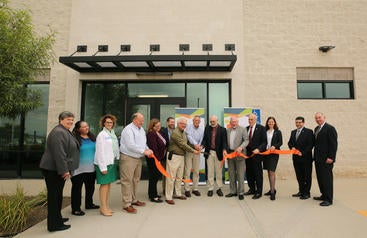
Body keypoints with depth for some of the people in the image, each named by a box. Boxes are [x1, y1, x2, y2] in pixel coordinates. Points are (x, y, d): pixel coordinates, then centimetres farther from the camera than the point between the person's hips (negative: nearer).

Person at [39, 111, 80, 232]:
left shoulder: (65, 131, 16)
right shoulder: (58, 132, -18)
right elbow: (59, 153, -25)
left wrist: (65, 169, 24)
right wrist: (64, 170, -24)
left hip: (58, 169, 10)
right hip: (54, 169, -10)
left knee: (57, 195, 18)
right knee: (54, 195, -3)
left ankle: (57, 218, 31)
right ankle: (54, 224, 4)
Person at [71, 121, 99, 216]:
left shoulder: (92, 137, 8)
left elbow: (97, 150, 17)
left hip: (91, 168, 7)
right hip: (79, 169, -7)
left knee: (90, 187, 18)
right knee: (77, 188, 3)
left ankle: (89, 204, 35)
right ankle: (75, 208, 14)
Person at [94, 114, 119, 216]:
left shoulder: (112, 133, 12)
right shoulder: (101, 135, -10)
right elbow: (100, 152, -14)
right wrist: (103, 167, -16)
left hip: (112, 162, 7)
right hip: (104, 163, -7)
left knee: (109, 184, 13)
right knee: (104, 184, -2)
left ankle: (106, 206, 23)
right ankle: (103, 208, 9)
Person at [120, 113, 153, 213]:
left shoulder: (141, 129, 11)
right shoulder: (128, 129, -16)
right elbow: (131, 146, -25)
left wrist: (148, 149, -1)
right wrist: (144, 151, -21)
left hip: (139, 158, 9)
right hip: (128, 158, -9)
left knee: (136, 180, 17)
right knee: (127, 181, -2)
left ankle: (133, 199, 31)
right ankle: (126, 204, 5)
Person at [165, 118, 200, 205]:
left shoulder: (184, 133, 13)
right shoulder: (175, 133, -15)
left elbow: (185, 144, 12)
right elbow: (183, 145, -17)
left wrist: (197, 147, 1)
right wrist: (193, 151, -12)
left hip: (181, 156, 9)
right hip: (173, 156, -9)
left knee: (179, 177, 15)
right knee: (171, 177, -3)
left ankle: (178, 194, 28)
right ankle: (168, 197, 4)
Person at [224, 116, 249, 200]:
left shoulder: (243, 129, -1)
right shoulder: (227, 130, 11)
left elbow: (246, 140, -7)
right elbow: (225, 142, 11)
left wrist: (241, 147, -22)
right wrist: (224, 150, -3)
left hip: (239, 154, -5)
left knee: (240, 174, -1)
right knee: (231, 174, 12)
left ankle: (241, 192, 9)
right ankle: (233, 191, 23)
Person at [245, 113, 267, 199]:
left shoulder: (261, 128, -3)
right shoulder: (246, 129, 11)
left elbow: (264, 141, -7)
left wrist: (258, 149, -20)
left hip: (256, 154, -5)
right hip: (248, 154, 5)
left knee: (258, 174, 3)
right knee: (249, 173, 10)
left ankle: (259, 192, 14)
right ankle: (252, 189, 25)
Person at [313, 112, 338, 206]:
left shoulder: (330, 128, -10)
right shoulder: (316, 128, 14)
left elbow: (334, 144, -14)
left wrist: (330, 157, -19)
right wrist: (315, 156, 12)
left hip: (326, 159, -8)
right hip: (318, 158, 8)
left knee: (327, 178, -2)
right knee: (320, 178, 13)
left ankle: (328, 199, 6)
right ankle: (324, 195, 25)